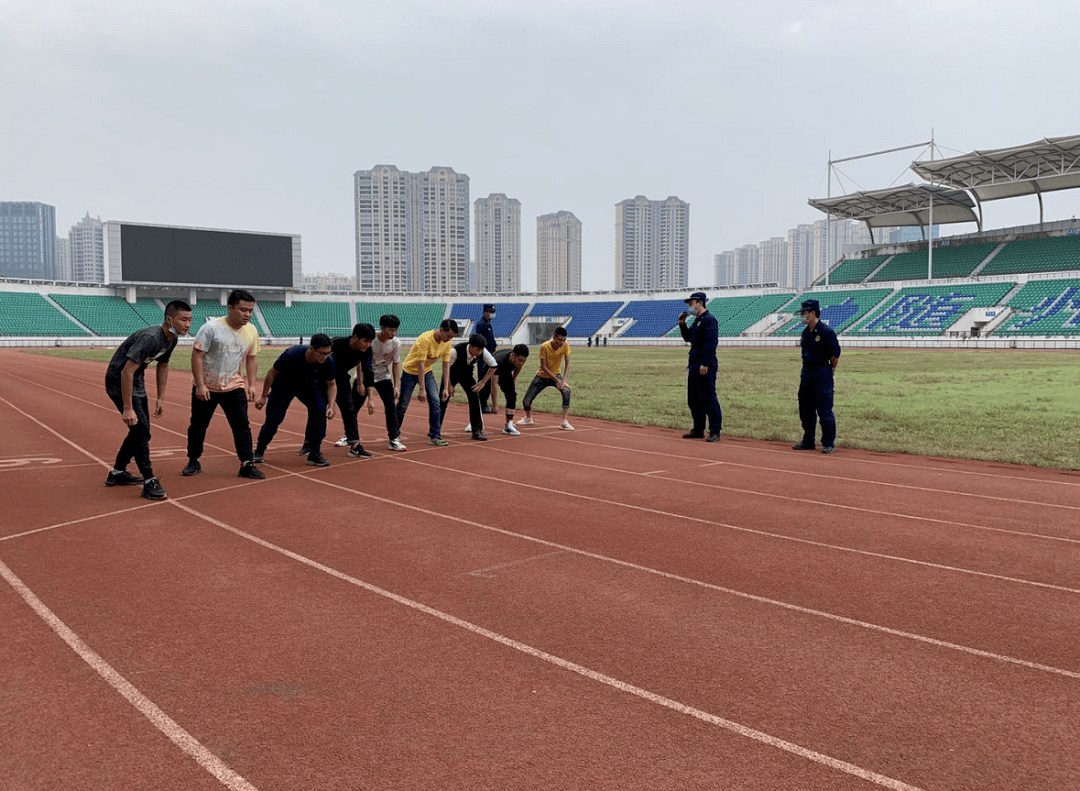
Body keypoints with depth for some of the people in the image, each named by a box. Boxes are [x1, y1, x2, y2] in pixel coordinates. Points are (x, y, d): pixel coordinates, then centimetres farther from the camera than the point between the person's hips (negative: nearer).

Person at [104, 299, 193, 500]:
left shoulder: (172, 338, -3)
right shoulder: (150, 338, -31)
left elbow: (163, 365, 13)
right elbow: (126, 372, -33)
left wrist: (161, 398, 12)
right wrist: (127, 408, -32)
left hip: (137, 383, 10)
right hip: (119, 381, -10)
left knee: (140, 430, 16)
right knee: (140, 429, -15)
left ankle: (117, 473, 31)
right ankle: (149, 482, -11)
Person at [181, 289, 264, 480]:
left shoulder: (252, 332, -1)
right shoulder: (211, 328, -17)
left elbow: (251, 359, 10)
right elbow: (197, 355, -17)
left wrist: (251, 385, 3)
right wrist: (200, 385, -21)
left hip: (234, 387, 3)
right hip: (205, 387, -3)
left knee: (242, 425, -7)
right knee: (198, 425, 9)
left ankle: (246, 464, -4)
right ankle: (193, 462, 26)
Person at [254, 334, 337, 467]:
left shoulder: (328, 362, -29)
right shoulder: (291, 355, -37)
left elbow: (332, 385, -10)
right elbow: (272, 372, -18)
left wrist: (331, 406, -25)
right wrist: (263, 396, -10)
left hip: (308, 384, 2)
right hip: (283, 385, -2)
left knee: (320, 409, -23)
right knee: (273, 420, -2)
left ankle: (314, 454, -11)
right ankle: (259, 451, 29)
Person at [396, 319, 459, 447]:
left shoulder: (447, 343, -10)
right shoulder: (425, 339, -30)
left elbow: (446, 365, -4)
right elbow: (420, 365, -29)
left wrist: (446, 388, -8)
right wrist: (422, 389, -29)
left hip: (427, 372, 5)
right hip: (410, 371, -5)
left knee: (435, 402, -9)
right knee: (402, 405, 1)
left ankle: (435, 436, -3)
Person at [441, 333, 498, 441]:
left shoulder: (483, 352, -27)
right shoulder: (456, 350, -37)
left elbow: (493, 366, -10)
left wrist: (483, 382, -13)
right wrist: (449, 385, -17)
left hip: (467, 374, 3)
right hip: (452, 373, -3)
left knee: (474, 397, -12)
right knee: (444, 399, -5)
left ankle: (477, 430, -6)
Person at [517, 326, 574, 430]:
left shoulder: (565, 345, -18)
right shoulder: (545, 346, -25)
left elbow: (567, 363, -13)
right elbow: (543, 367, -21)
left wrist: (564, 380, -25)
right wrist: (556, 380, -25)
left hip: (556, 375, 1)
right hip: (542, 376, -1)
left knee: (566, 390, -31)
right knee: (526, 402, -5)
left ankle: (564, 421, -22)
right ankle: (528, 419, 32)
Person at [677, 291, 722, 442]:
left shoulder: (709, 320, -11)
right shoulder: (697, 321, 19)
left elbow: (711, 343, -19)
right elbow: (688, 338, 28)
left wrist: (705, 364, -24)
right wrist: (682, 324, 13)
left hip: (705, 367, -10)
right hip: (694, 365, 10)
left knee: (708, 398, -8)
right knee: (693, 400, 13)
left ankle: (715, 431, -4)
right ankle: (698, 430, 22)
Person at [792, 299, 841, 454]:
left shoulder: (826, 332, -15)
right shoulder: (806, 332, 10)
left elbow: (835, 354, -12)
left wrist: (829, 371, -3)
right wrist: (806, 370, 13)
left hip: (822, 373, -9)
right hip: (806, 372, 9)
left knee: (824, 410, -4)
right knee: (805, 409, 14)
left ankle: (829, 443, 5)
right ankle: (808, 441, 25)